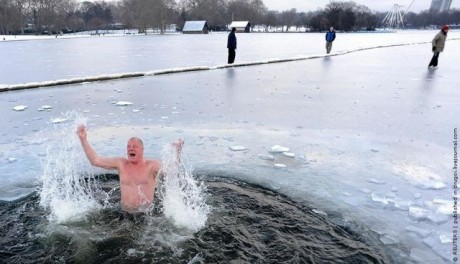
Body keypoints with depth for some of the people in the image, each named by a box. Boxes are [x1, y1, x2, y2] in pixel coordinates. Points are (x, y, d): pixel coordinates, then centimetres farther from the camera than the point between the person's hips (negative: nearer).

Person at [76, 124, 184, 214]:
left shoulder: (151, 165, -5)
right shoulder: (121, 163, 5)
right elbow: (95, 160, 3)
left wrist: (176, 151, -38)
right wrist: (83, 139, -3)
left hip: (147, 212, -3)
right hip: (125, 212, 3)